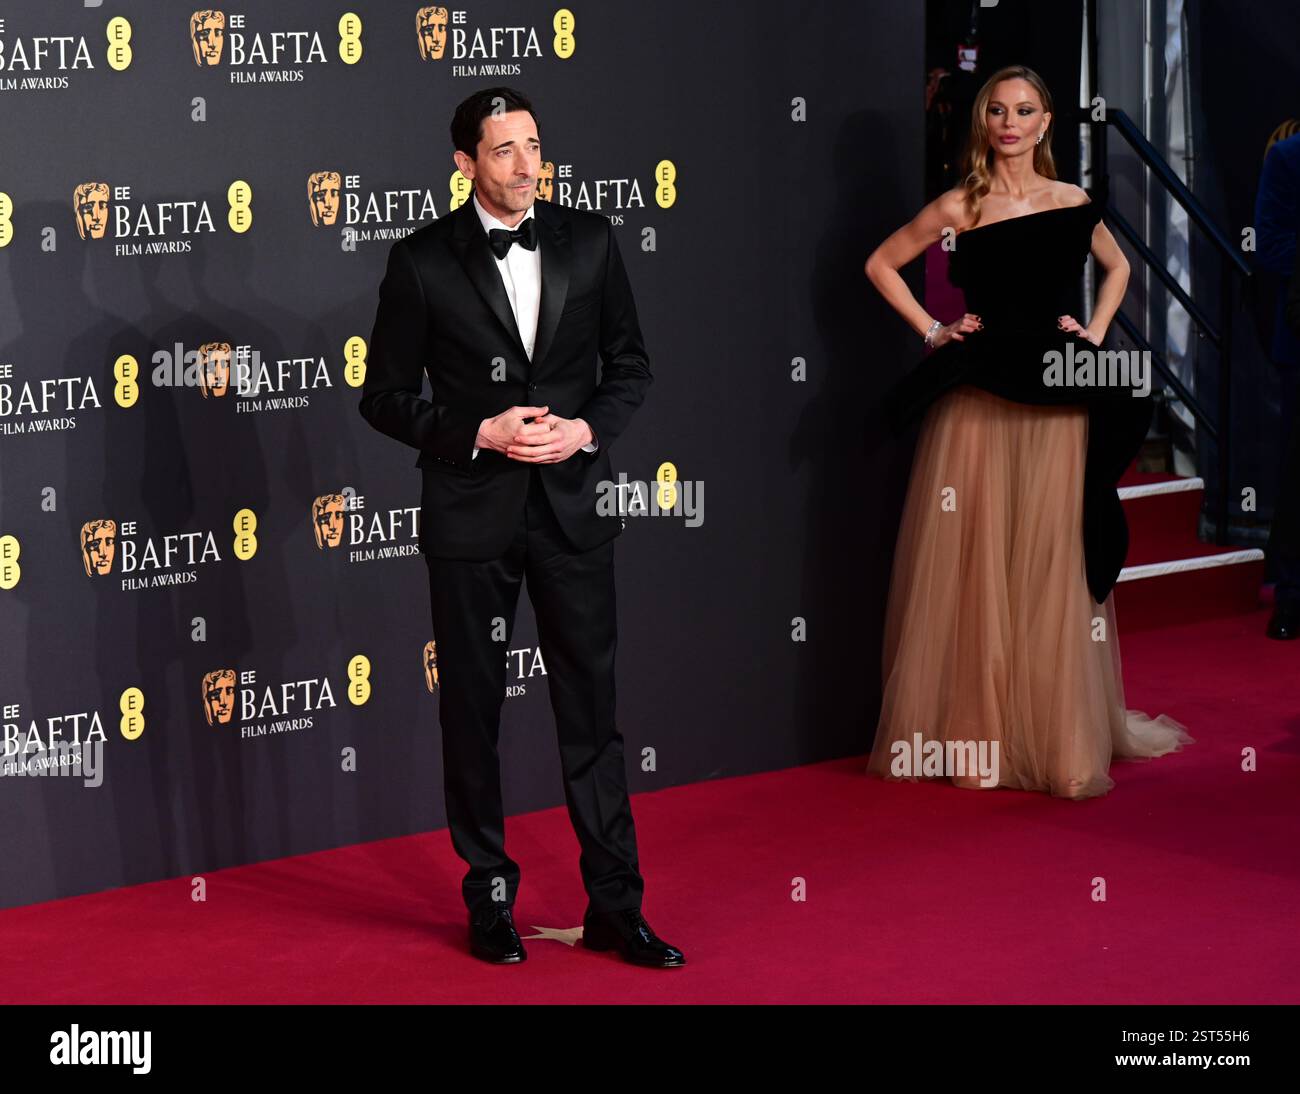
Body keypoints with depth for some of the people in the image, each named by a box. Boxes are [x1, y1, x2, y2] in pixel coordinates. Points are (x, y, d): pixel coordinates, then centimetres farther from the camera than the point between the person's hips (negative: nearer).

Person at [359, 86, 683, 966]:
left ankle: (615, 908, 12)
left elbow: (631, 365, 8)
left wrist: (586, 429, -10)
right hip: (471, 514, -2)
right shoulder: (423, 262, -5)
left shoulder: (589, 241, 2)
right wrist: (480, 433, -15)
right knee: (474, 714, 7)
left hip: (573, 508, 2)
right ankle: (490, 901, 20)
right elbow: (386, 396, -2)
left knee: (593, 711, 5)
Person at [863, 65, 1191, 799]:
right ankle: (973, 736, 9)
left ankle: (1059, 736, 10)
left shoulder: (1074, 205, 7)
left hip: (1057, 404, 1)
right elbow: (882, 265, 12)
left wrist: (1094, 335, 9)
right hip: (978, 401, -1)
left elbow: (1118, 268, 24)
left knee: (1054, 567, 2)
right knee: (974, 563, 1)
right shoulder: (959, 209, 2)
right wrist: (931, 329, 3)